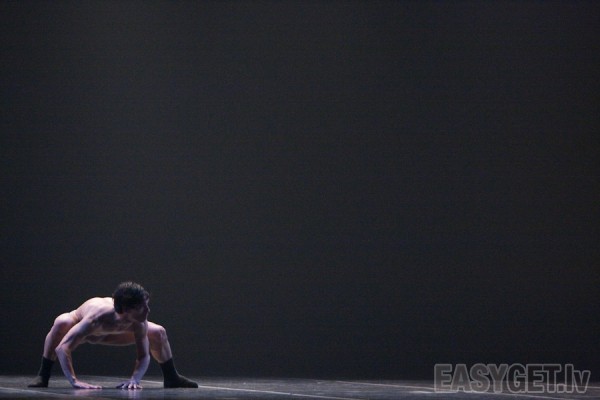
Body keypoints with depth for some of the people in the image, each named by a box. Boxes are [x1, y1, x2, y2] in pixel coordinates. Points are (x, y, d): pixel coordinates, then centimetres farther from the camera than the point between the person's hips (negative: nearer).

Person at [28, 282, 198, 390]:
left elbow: (144, 355, -22)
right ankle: (43, 377, -26)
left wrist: (135, 379, -41)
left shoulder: (139, 322, -35)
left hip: (107, 333, 5)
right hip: (80, 323, -5)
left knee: (159, 333, -3)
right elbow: (61, 348, -52)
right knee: (61, 323, -41)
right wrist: (74, 381, -59)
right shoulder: (97, 317, -48)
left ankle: (171, 378, 23)